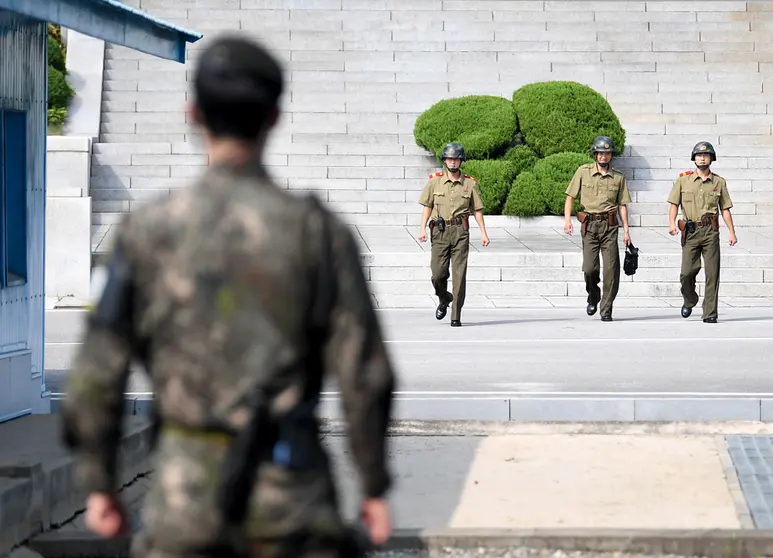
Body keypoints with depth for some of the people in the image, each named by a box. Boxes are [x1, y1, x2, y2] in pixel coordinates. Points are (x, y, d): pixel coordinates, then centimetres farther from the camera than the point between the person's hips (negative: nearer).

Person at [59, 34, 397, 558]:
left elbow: (98, 374, -2)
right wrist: (376, 486, 3)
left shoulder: (148, 230, -3)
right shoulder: (319, 230, -6)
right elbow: (364, 373, -7)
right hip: (288, 488, -1)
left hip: (186, 483, 1)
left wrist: (99, 484, 9)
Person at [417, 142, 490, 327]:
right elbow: (427, 206, 8)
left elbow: (477, 209, 8)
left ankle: (456, 316, -2)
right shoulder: (435, 181, 6)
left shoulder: (470, 184, 5)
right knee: (438, 273, -4)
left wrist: (483, 232, 1)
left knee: (459, 274, -6)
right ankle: (444, 299, 29)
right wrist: (422, 228, -2)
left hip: (460, 231, -1)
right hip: (440, 231, 1)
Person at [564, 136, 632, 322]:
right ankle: (593, 296, 25)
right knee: (589, 268, -6)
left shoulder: (618, 177, 6)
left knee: (611, 269, -5)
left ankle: (606, 310, 2)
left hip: (610, 225, 1)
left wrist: (626, 230, 1)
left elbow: (622, 205, 7)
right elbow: (570, 196, 4)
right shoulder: (583, 172, 3)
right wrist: (567, 219, -9)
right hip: (590, 225, 0)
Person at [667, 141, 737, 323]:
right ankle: (689, 301, 24)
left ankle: (710, 314, 0)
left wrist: (732, 232, 2)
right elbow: (674, 204, 5)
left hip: (710, 231, 0)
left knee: (712, 273, -4)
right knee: (687, 272, -5)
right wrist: (672, 223, -12)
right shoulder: (683, 180, 7)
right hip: (690, 232, 0)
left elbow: (725, 209, 11)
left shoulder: (719, 182, 9)